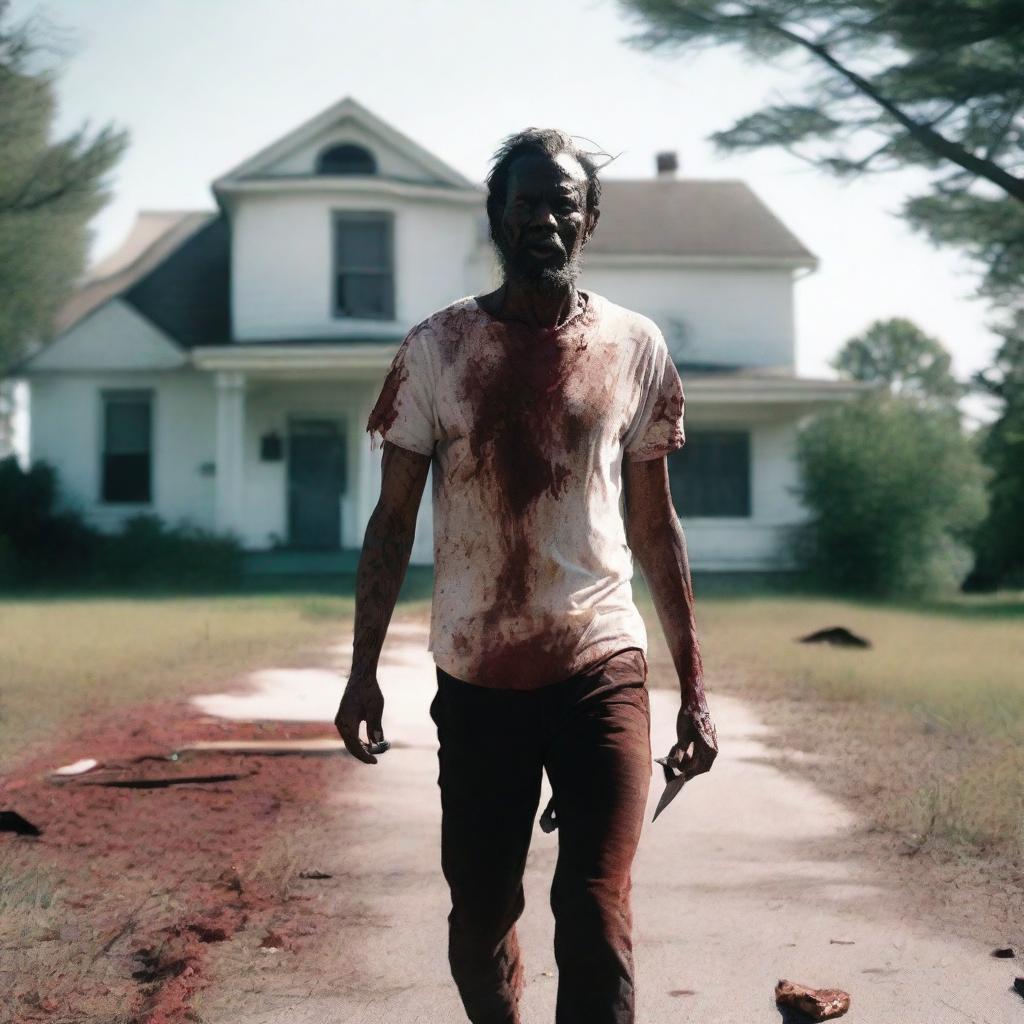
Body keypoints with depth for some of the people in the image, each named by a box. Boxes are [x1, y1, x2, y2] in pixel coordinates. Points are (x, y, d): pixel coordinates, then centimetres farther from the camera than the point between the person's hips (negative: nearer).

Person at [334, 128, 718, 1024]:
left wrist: (695, 688, 8)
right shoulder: (438, 347, 2)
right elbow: (394, 519, 4)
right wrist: (363, 670, -3)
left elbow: (654, 523, 10)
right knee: (480, 913, 9)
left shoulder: (635, 347, 4)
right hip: (477, 678, 1)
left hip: (601, 671, 0)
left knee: (597, 917, -10)